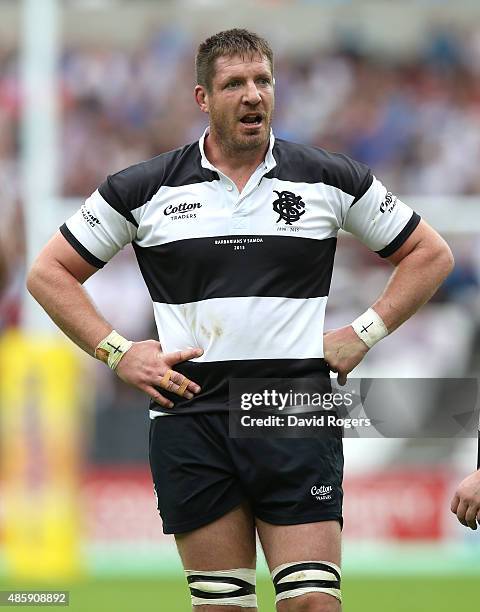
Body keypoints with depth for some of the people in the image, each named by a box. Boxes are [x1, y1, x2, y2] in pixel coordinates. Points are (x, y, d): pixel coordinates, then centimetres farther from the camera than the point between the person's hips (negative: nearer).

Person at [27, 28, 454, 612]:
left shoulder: (332, 179, 6)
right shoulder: (143, 189, 5)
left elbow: (430, 254, 15)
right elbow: (49, 272, 12)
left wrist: (363, 333, 6)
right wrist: (116, 352, 2)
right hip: (191, 422, 0)